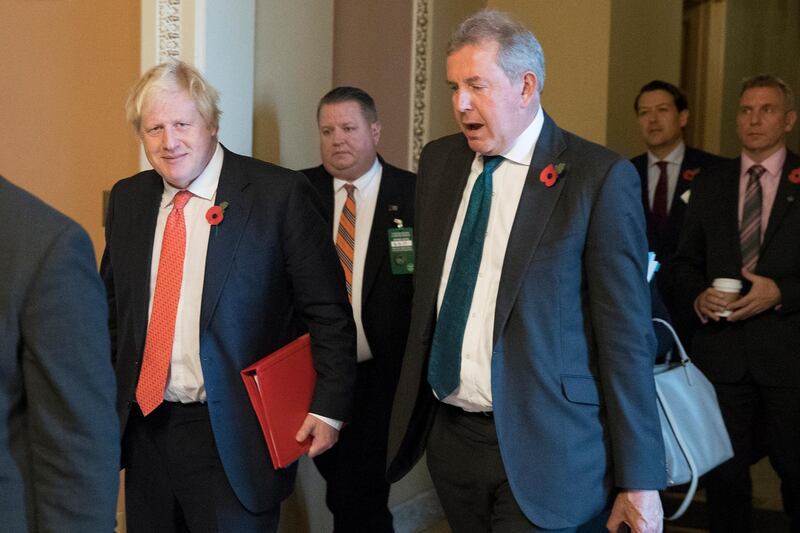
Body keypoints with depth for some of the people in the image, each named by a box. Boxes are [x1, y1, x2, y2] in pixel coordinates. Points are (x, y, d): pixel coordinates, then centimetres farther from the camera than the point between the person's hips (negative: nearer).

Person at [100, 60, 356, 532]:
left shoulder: (280, 194, -9)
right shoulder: (127, 199, 7)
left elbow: (329, 313, -7)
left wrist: (328, 407, -11)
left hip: (233, 438, -5)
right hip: (145, 427, 5)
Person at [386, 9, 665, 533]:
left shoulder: (599, 176, -10)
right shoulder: (439, 161, 8)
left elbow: (627, 335, -11)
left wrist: (639, 480, -10)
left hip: (542, 450, -5)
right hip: (447, 433, 6)